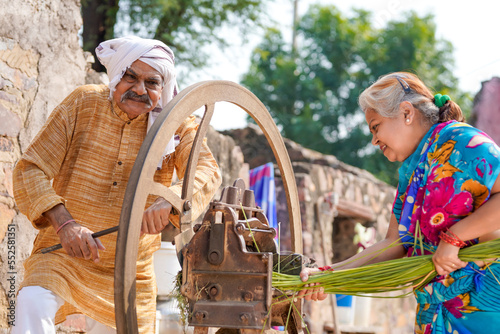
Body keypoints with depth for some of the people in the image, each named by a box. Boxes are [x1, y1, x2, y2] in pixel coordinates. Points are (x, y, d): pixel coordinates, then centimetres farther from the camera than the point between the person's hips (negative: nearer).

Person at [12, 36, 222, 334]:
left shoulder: (178, 125, -3)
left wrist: (170, 201, -44)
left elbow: (207, 170, -21)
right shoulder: (83, 104, -6)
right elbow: (31, 169, -9)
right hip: (64, 256, -2)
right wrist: (64, 223, -27)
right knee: (33, 304, -29)